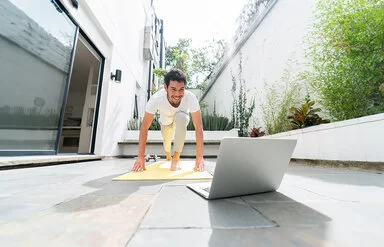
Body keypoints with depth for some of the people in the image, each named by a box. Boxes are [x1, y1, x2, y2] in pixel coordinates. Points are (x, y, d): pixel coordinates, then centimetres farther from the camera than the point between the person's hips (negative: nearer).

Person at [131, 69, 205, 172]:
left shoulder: (191, 98, -38)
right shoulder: (156, 98, -37)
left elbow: (198, 127, -37)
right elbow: (144, 127, -31)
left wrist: (199, 157, -41)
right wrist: (141, 156, -31)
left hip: (182, 119, -1)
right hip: (166, 122, 2)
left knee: (180, 117, -33)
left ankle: (176, 158, -21)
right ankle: (168, 156, 47)